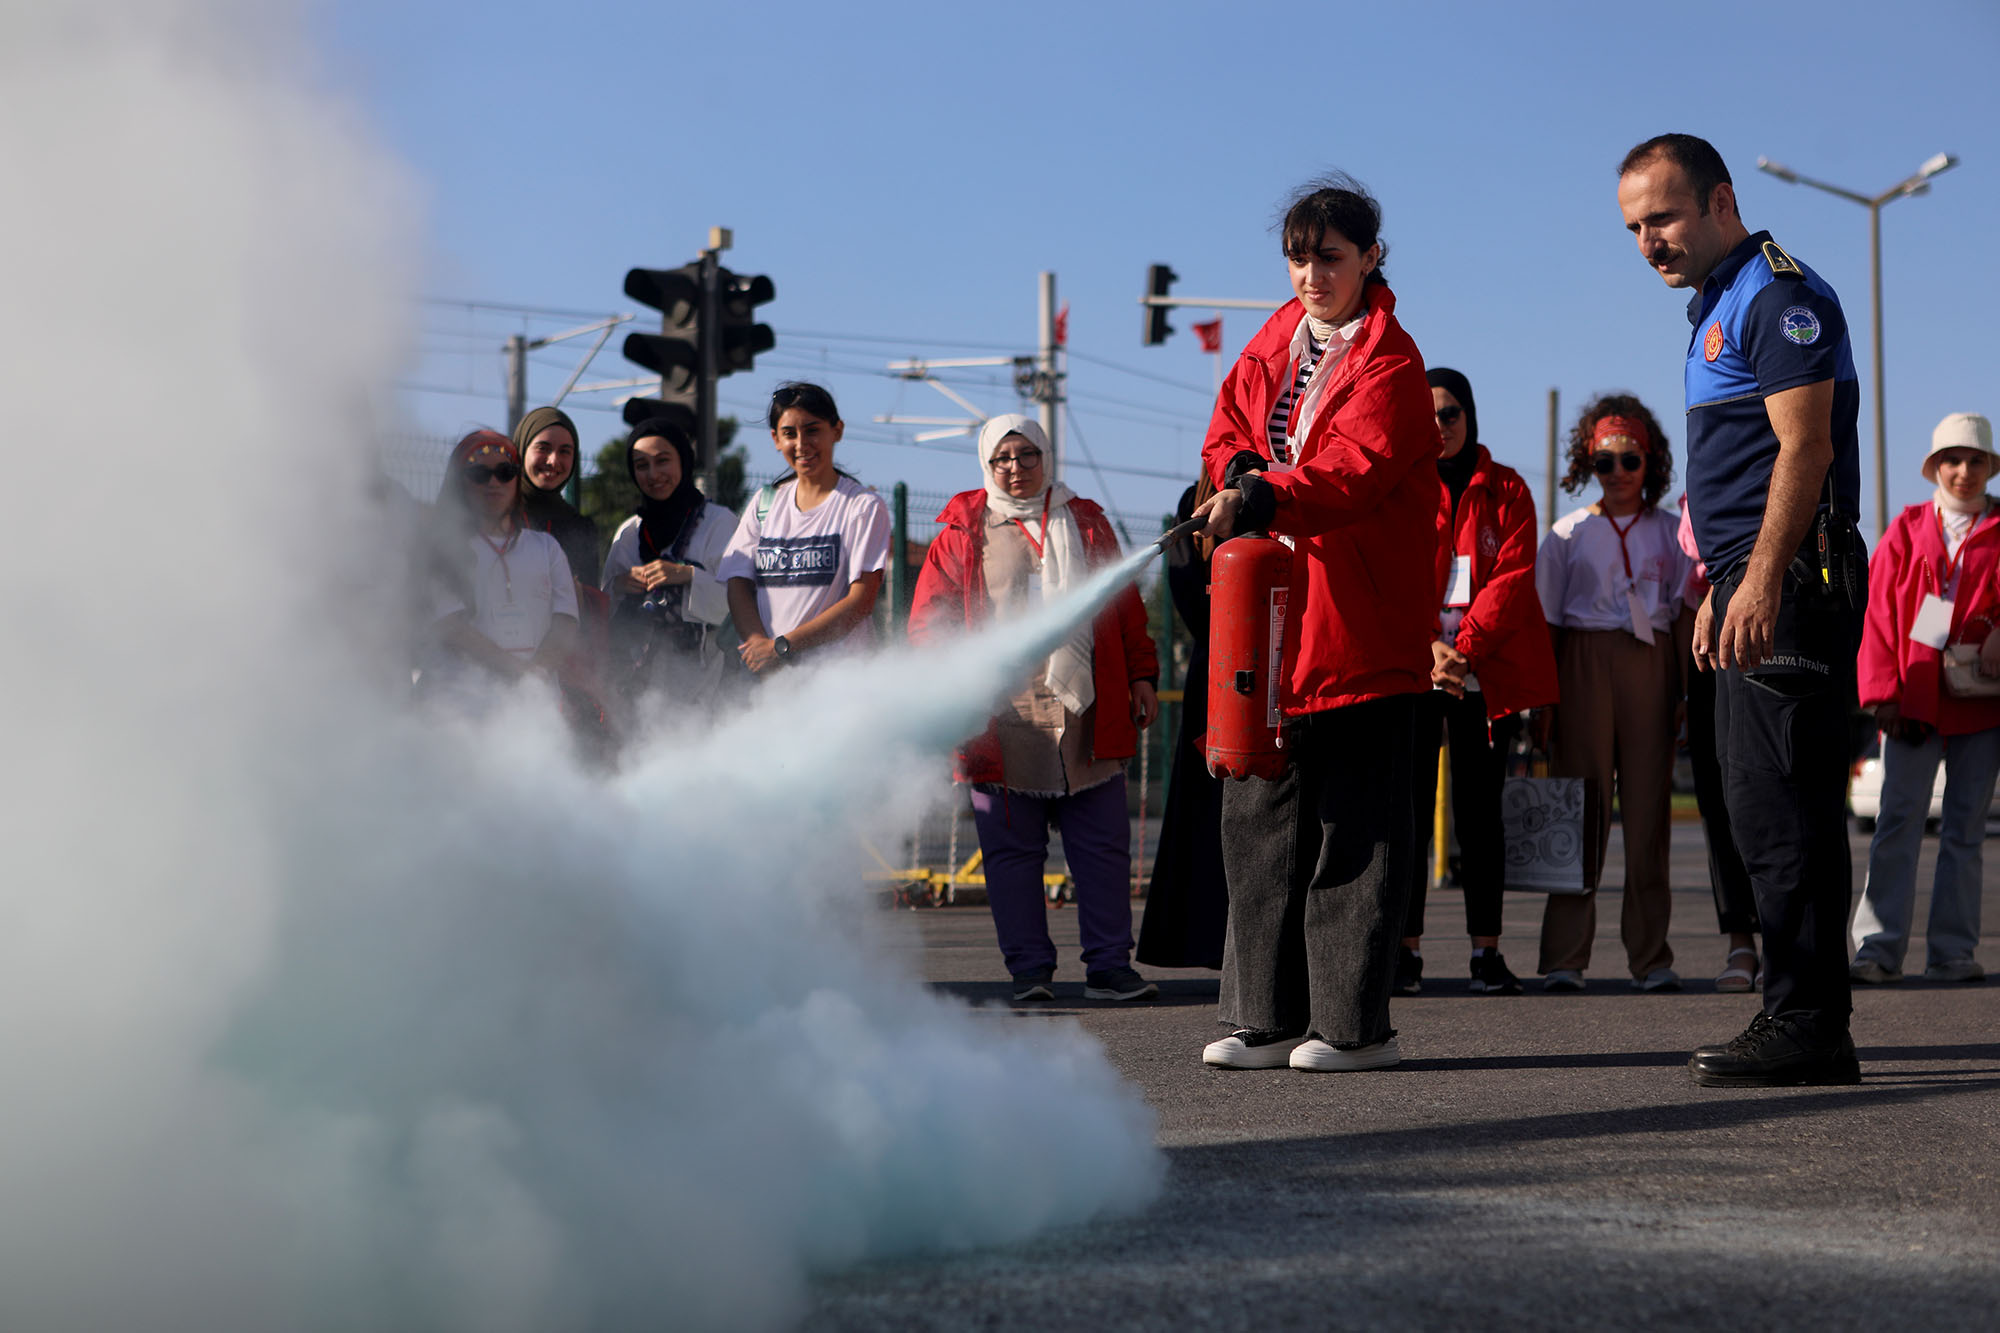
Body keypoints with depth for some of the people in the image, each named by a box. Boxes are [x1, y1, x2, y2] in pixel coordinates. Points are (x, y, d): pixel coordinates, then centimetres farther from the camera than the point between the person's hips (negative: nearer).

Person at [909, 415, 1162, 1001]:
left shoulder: (1085, 523, 16)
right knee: (1012, 849, 1)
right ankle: (1029, 970, 8)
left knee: (1103, 844, 1)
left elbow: (1124, 603, 18)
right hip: (1003, 721, -2)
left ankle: (1109, 966, 7)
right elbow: (929, 621, 6)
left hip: (1084, 714, 2)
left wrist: (1141, 675, 12)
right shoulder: (962, 534, 8)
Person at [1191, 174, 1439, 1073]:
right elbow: (1226, 432, 15)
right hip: (1273, 614, 7)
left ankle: (1355, 1022, 2)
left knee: (1357, 821, -3)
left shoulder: (1389, 361, -6)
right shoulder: (1272, 347, 16)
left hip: (1361, 620, -7)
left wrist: (1266, 499, -34)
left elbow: (1358, 468, -20)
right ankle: (1268, 1016, 13)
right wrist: (1240, 475, -9)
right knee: (1261, 814, 6)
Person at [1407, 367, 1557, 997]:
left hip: (1487, 676, 0)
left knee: (1480, 810, 3)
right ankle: (1406, 948, 1)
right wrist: (1428, 646, -16)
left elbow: (1513, 575, -2)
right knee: (1411, 809, -3)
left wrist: (1463, 647, -14)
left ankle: (1487, 952, 6)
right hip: (1410, 672, 0)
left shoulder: (1507, 490, 9)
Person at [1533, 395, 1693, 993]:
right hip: (1585, 666, -1)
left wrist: (1687, 690, 1)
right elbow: (1547, 620, 6)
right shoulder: (1569, 533, 9)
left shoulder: (1670, 533, 13)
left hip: (1650, 665, 1)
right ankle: (1564, 957, -4)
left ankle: (1650, 956, 4)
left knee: (1648, 806, 0)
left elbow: (1684, 613, 11)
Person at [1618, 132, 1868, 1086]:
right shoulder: (1717, 306, 22)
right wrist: (1719, 586, 24)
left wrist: (1761, 580, -26)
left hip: (1792, 580, -11)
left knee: (1781, 803, -11)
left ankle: (1807, 1025, -10)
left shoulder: (1777, 296, -9)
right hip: (1756, 583, 11)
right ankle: (1803, 1021, 13)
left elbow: (1806, 447, -19)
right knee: (1764, 803, 9)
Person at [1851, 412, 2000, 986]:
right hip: (1915, 701, 0)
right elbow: (1879, 614, 5)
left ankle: (1952, 952, 8)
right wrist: (1884, 693, -4)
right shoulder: (1906, 530, 10)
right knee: (1899, 820, -8)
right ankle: (1879, 948, -8)